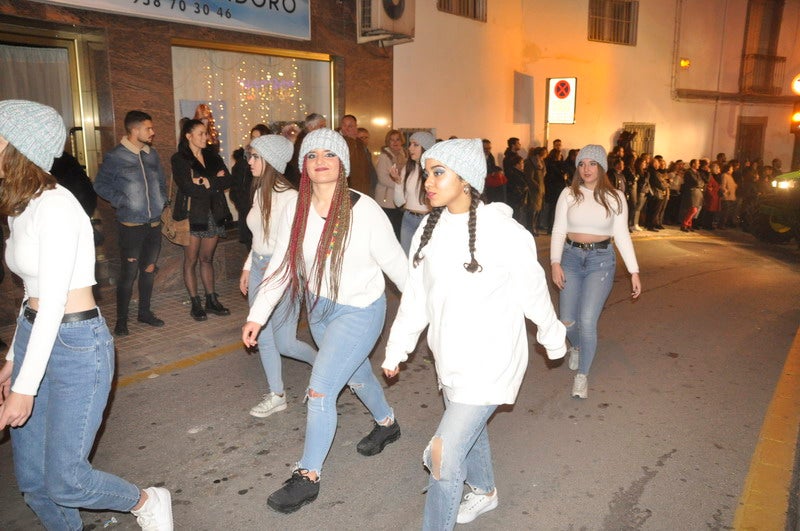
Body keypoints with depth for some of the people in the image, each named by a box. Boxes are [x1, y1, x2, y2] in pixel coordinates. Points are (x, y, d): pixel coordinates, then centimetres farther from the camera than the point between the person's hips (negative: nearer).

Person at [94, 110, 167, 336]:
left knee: (149, 269, 14)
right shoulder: (115, 157, -7)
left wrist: (161, 200, 7)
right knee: (129, 273, -2)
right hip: (131, 225, -5)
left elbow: (161, 180, 21)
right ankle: (121, 320, 11)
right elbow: (100, 185, -2)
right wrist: (121, 201, -11)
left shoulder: (151, 154, 8)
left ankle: (145, 312, 28)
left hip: (154, 223, 6)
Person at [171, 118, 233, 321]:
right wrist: (216, 183, -10)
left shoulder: (212, 156, 11)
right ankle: (196, 304, 11)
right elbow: (188, 188, -18)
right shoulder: (179, 159, -5)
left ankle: (211, 301, 18)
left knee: (207, 259, 12)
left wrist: (208, 182, -16)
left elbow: (228, 180, -2)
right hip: (193, 215, -5)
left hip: (214, 214, 5)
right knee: (191, 261, 4)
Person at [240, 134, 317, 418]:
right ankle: (276, 396, 26)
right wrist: (248, 267, 16)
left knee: (284, 343, 1)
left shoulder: (290, 197, -18)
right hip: (258, 268, 8)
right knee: (263, 339, 12)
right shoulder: (259, 192, 6)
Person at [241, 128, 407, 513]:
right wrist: (256, 316, -3)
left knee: (320, 390, -8)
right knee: (356, 373, 25)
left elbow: (395, 262, -14)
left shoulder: (364, 210, -22)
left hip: (360, 311, -6)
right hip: (320, 308, 6)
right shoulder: (297, 210, -8)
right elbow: (280, 265, -2)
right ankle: (387, 424, 54)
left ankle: (308, 477, 12)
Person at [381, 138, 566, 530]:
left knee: (444, 455, -8)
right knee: (469, 430, 27)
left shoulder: (503, 232, -22)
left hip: (488, 361, -6)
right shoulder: (431, 228, -3)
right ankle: (484, 491, 55)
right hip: (450, 358, 7)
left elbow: (534, 293, -8)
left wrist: (554, 341, 5)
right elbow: (415, 294, 5)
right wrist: (397, 348, 10)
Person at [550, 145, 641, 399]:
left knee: (587, 321, -11)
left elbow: (622, 235, 0)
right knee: (567, 321, 4)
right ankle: (576, 346, 42)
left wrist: (634, 271, -5)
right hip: (571, 258, 1)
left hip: (601, 260, -1)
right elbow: (559, 230, -3)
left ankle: (582, 376, 10)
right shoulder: (569, 194, -1)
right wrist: (555, 262, -15)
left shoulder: (614, 197, -1)